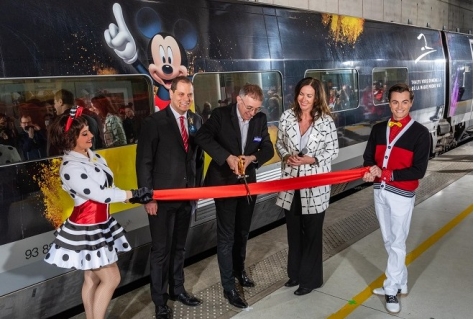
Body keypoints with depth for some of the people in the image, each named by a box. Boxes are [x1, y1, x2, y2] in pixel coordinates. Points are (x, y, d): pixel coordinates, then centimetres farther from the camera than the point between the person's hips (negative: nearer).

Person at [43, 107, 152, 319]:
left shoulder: (91, 155, 3)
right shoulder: (71, 169, -23)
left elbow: (107, 186, 4)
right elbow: (101, 194, -23)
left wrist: (134, 197, -8)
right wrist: (133, 194, -16)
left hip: (100, 224, 8)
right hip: (86, 229, -8)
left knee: (93, 278, 18)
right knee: (111, 278, 1)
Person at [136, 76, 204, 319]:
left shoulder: (196, 120, 4)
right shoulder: (154, 122, -10)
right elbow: (144, 162, -11)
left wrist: (197, 187, 6)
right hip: (162, 197, -4)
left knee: (179, 247, 19)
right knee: (161, 250, 6)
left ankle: (177, 289, 37)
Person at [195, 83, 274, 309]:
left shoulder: (261, 119, 0)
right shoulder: (220, 114, -12)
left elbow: (268, 149, -1)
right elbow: (202, 137, -26)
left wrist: (252, 157, -22)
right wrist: (227, 156, -34)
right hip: (224, 182, -4)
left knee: (242, 232, 19)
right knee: (226, 236, 1)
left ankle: (239, 270, 42)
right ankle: (228, 286, 14)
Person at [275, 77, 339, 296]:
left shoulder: (326, 121, -10)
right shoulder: (287, 116, -2)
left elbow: (333, 151, -6)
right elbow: (279, 143, 7)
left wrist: (311, 159, -20)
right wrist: (286, 156, -13)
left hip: (315, 185, -3)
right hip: (291, 183, 4)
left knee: (312, 232, 10)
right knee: (293, 230, 17)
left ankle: (311, 278, 28)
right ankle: (295, 272, 36)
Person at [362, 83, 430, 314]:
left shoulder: (420, 133, -9)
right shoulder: (378, 129, 5)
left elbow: (418, 171, -15)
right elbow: (368, 157, 6)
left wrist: (386, 174, -21)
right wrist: (371, 171, -17)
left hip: (402, 194, -5)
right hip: (379, 191, 5)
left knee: (397, 244, 3)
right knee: (388, 241, 16)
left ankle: (391, 290, 17)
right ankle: (401, 283, 32)